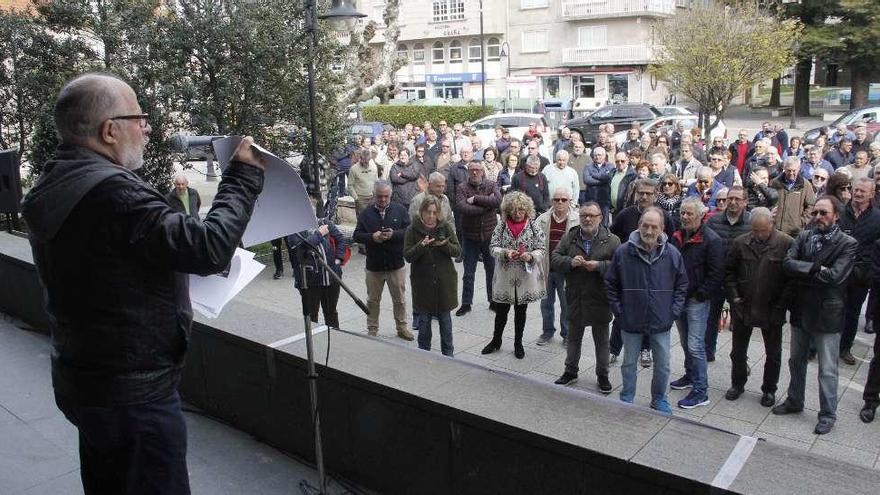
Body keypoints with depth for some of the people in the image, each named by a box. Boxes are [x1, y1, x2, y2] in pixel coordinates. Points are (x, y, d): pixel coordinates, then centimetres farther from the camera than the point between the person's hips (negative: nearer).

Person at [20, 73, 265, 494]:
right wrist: (244, 175, -18)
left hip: (83, 380, 10)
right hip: (134, 394, -9)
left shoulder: (54, 185, 6)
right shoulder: (109, 191, -27)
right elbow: (210, 247, -30)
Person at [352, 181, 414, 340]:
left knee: (400, 299, 13)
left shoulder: (400, 210, -2)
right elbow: (356, 236, -3)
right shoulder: (366, 214, 0)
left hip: (396, 265, 0)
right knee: (372, 300, 13)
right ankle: (372, 330, 27)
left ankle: (402, 327, 31)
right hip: (373, 266, 0)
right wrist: (372, 237, -21)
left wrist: (394, 234, -23)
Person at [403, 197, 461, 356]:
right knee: (424, 319, 9)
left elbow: (458, 251, -3)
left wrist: (444, 245, -22)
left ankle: (448, 354, 23)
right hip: (422, 282, -1)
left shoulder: (446, 226, -3)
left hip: (445, 281, 1)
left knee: (445, 319, 10)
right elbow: (407, 256, -10)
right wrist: (421, 246, -27)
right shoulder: (413, 229, -6)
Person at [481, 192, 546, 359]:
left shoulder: (533, 226, -4)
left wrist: (530, 256, -24)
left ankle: (518, 344, 29)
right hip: (505, 277, 1)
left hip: (525, 277, 0)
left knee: (521, 311, 13)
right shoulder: (501, 226, -2)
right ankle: (496, 341, 32)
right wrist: (505, 253, -23)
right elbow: (493, 248, -4)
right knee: (501, 311, 11)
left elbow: (541, 250, -4)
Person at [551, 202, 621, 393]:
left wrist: (599, 265, -24)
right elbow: (554, 258, -2)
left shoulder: (611, 240, -7)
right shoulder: (569, 237, 1)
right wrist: (570, 262, -20)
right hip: (575, 298, 2)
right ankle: (570, 371, 33)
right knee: (574, 337, 17)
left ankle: (602, 375, 27)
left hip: (600, 300, -2)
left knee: (601, 340, 12)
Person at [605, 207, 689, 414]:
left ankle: (659, 399, 34)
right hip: (631, 321, -1)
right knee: (629, 363, 14)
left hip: (661, 322, 1)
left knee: (663, 365, 12)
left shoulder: (672, 254, -5)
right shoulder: (623, 252, -9)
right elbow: (611, 285, 0)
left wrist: (674, 312, -1)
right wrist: (619, 311, -3)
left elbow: (681, 286, 6)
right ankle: (626, 399, 31)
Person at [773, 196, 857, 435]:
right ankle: (794, 401, 38)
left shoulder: (848, 244, -11)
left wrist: (802, 272, -15)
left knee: (827, 370, 6)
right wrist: (816, 268, -21)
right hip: (801, 311, 5)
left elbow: (834, 276, -24)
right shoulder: (803, 237, 2)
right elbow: (787, 263, -12)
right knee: (796, 361, 20)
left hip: (827, 314, -5)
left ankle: (828, 413, 22)